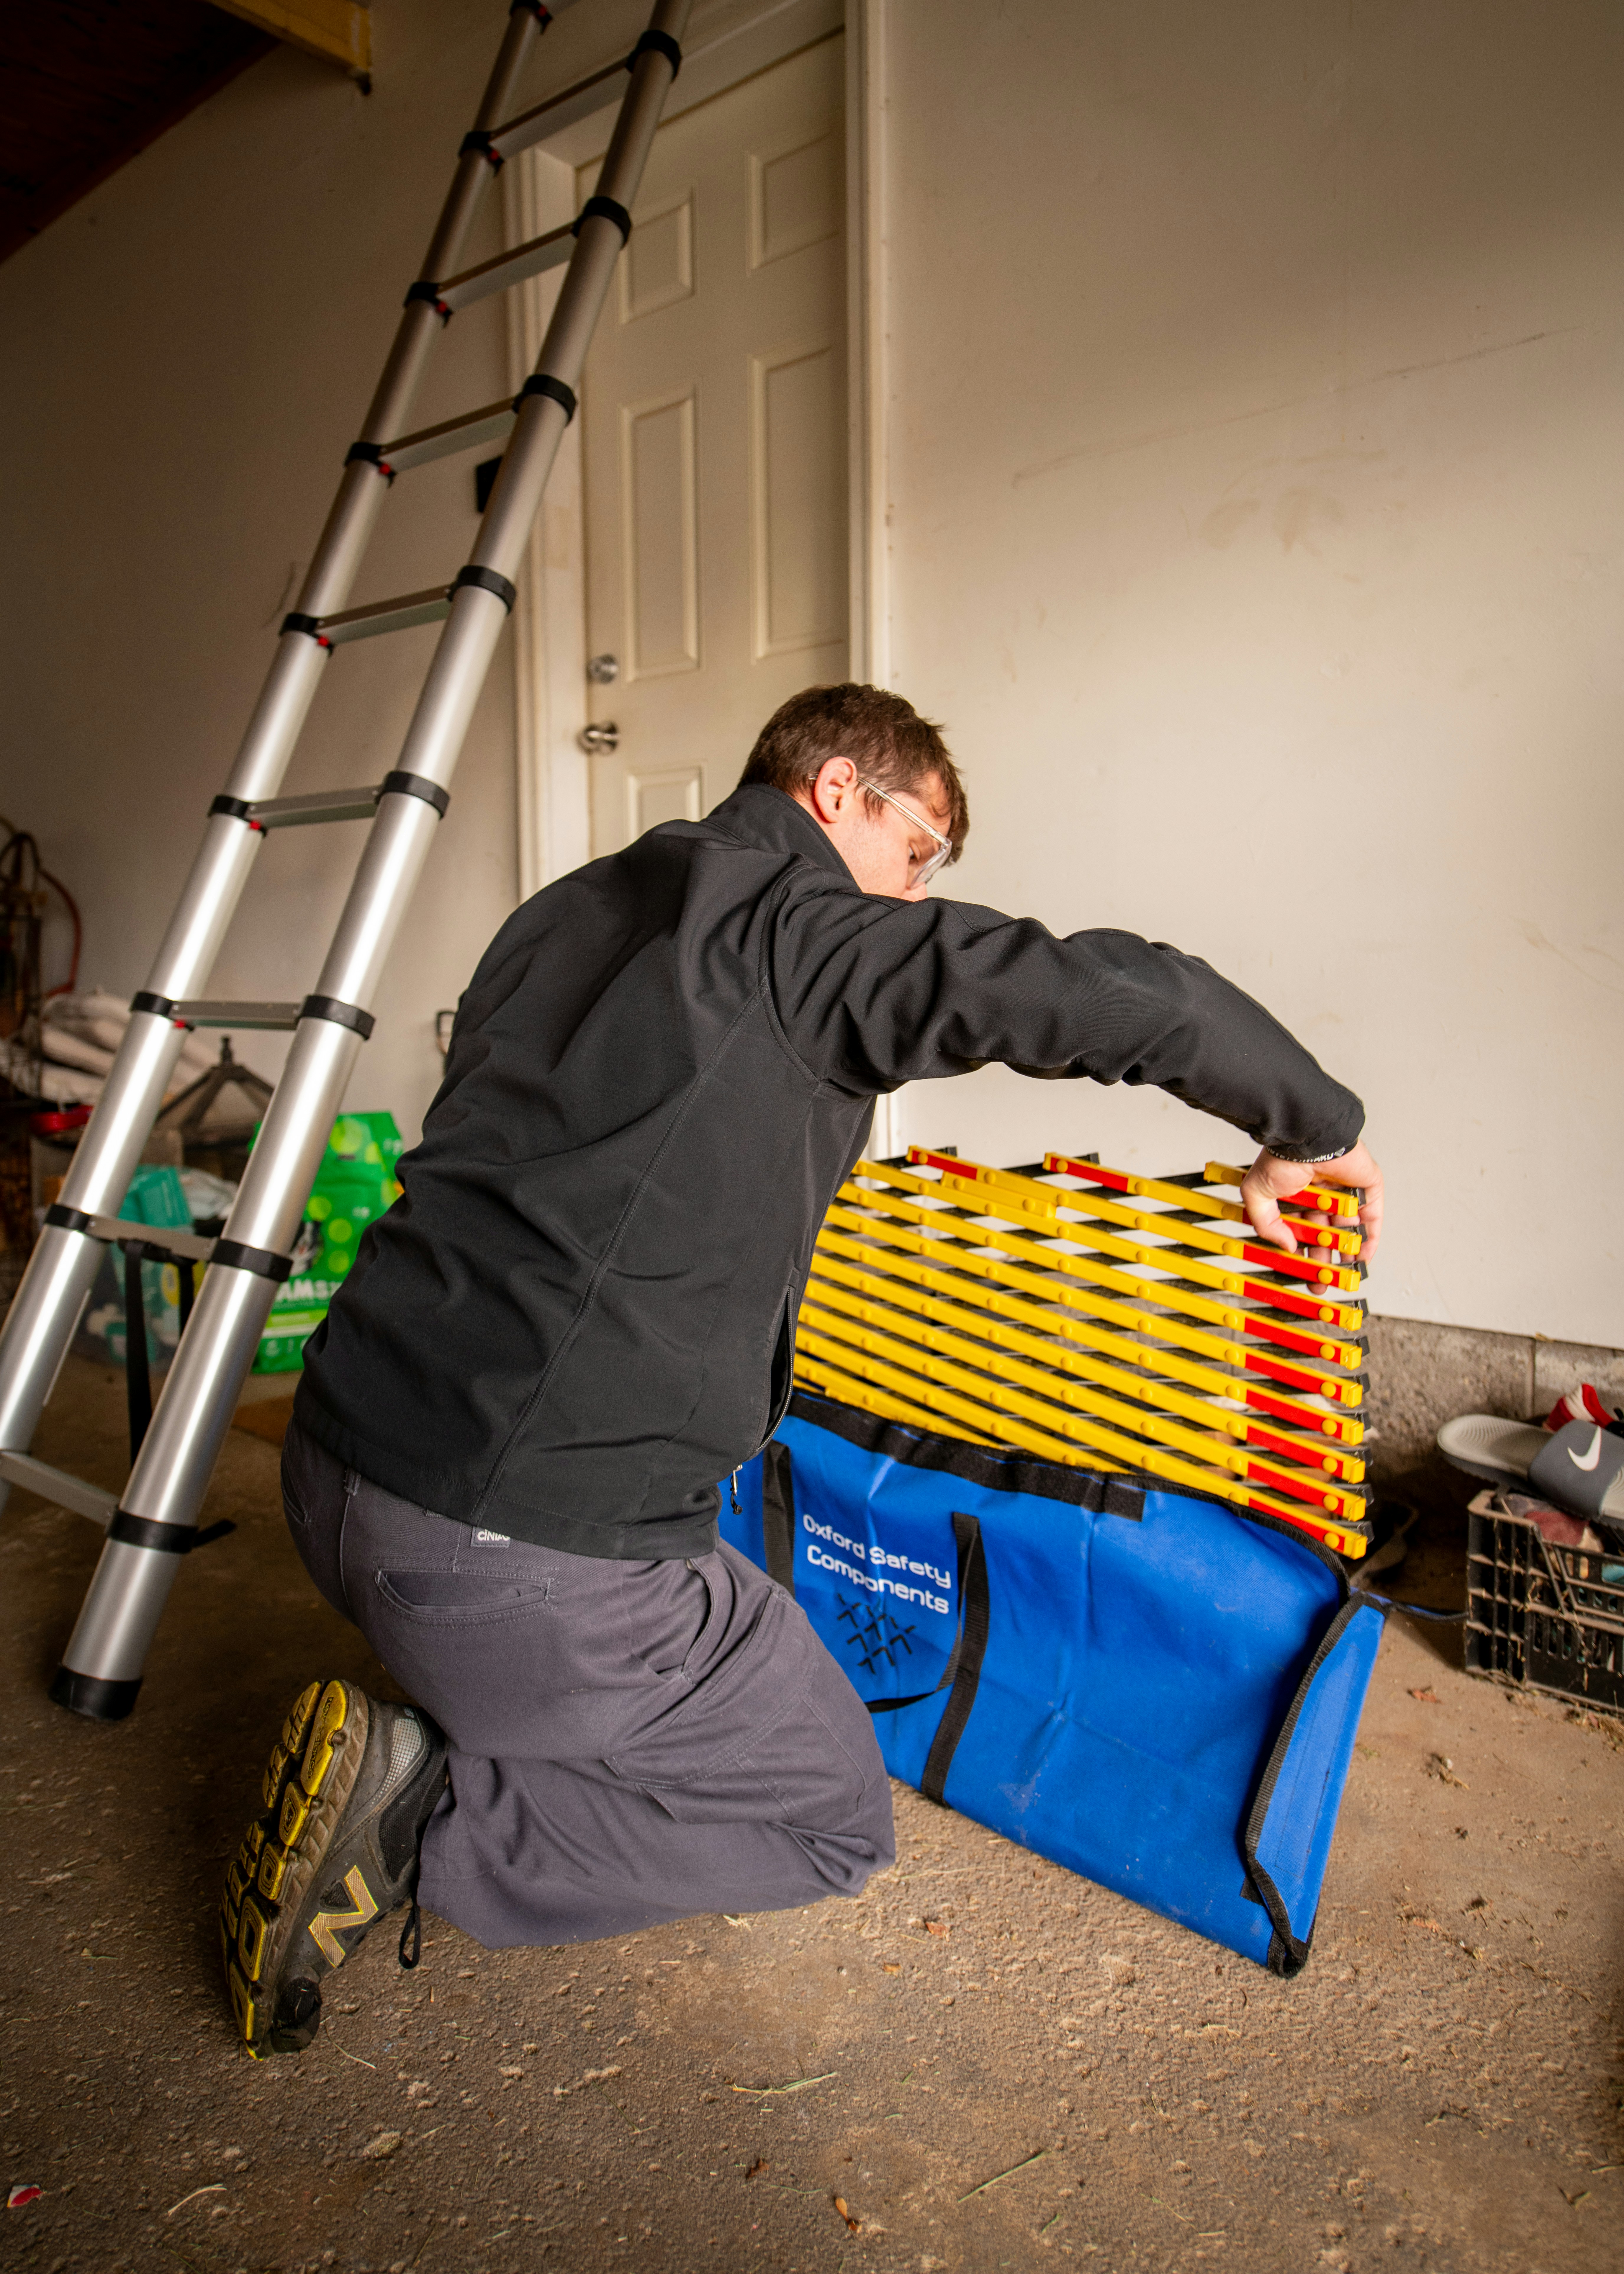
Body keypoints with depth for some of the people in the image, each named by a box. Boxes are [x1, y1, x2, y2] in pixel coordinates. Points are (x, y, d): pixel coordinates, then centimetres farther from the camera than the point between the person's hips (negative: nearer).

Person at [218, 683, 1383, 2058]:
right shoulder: (795, 919, -8)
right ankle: (423, 1820, -1)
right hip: (534, 1549, -9)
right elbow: (1133, 998, -15)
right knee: (840, 1820, 12)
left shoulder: (562, 912, 17)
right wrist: (1314, 1127, 4)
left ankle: (420, 1753, 10)